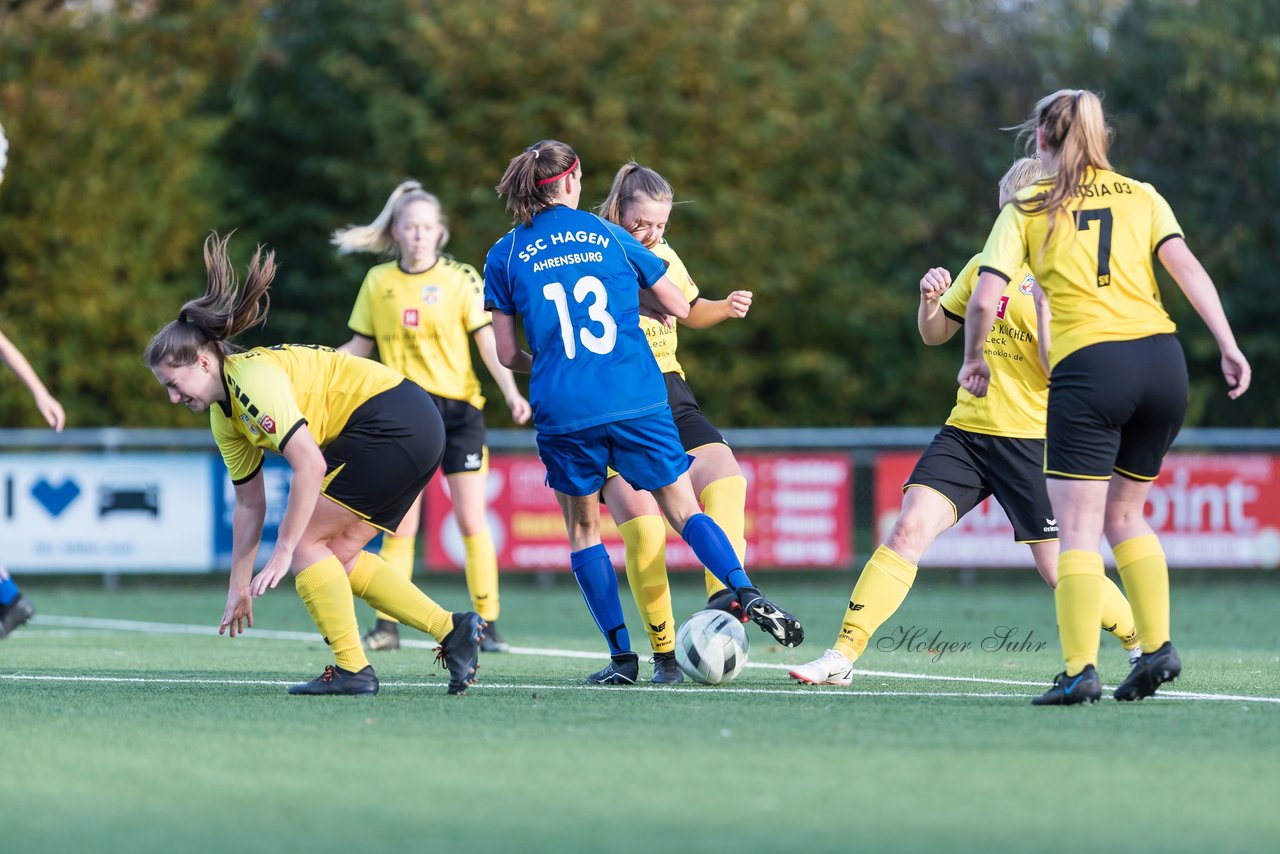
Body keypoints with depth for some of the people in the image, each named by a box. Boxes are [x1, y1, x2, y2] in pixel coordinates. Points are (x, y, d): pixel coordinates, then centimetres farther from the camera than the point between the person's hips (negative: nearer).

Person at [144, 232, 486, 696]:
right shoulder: (224, 417, 11)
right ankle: (453, 630, 11)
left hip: (391, 420, -10)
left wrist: (281, 554, -23)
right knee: (339, 554, 12)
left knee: (306, 542, -7)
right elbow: (249, 504, 19)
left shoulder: (253, 378, -19)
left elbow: (310, 465, -26)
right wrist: (238, 588, 18)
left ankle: (352, 670, -5)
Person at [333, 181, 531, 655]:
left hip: (458, 407, -2)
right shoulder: (378, 282, 4)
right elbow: (360, 345, 13)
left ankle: (487, 626, 1)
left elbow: (487, 341, -6)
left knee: (471, 520, -4)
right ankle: (387, 626, 5)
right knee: (399, 523, 0)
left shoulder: (461, 279, -3)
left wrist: (511, 392, -19)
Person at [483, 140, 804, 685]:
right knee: (683, 510, 9)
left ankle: (621, 654, 6)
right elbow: (679, 307, 13)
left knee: (583, 527, 14)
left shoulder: (504, 256, 6)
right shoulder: (609, 237, 8)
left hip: (562, 411, 0)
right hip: (638, 402, 0)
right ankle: (745, 594, -14)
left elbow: (507, 354, 5)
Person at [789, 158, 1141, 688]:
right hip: (966, 429, 4)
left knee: (1058, 570, 1)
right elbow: (935, 335, 19)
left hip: (1030, 439, -4)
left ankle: (1144, 642, 26)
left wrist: (1042, 301, -25)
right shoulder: (985, 266, 8)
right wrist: (930, 300, -2)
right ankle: (842, 655, -14)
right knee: (909, 529, -14)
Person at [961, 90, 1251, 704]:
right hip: (1161, 357, 4)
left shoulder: (1026, 209, 7)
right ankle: (1157, 647, 10)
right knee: (1124, 513, 20)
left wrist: (973, 360, 16)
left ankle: (1080, 670, -12)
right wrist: (1228, 347, -1)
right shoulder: (1140, 196, 15)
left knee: (1077, 526, -2)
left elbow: (984, 299, -1)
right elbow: (1186, 268, 2)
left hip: (1087, 364, -4)